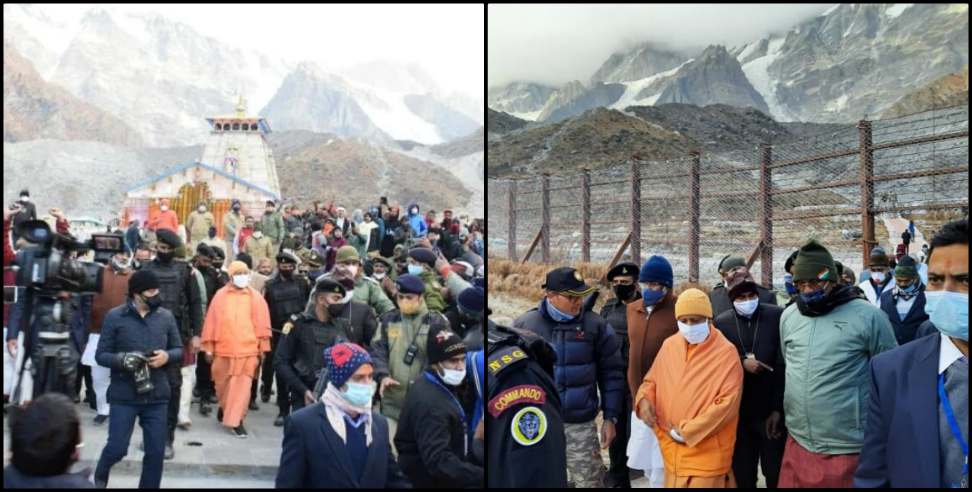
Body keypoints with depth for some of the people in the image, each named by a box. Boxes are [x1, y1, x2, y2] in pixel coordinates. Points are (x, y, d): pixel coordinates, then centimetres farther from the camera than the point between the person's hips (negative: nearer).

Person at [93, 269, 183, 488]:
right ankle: (100, 475, 35)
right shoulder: (115, 316, -5)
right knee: (117, 448, 2)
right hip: (124, 395, -2)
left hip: (156, 396, 3)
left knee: (156, 452, 6)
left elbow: (179, 350, 10)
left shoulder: (166, 316, 2)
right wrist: (122, 359, -21)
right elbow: (101, 355, -2)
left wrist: (167, 356, -13)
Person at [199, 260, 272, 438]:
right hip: (224, 349, 1)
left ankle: (235, 420, 3)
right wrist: (209, 348, 4)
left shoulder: (256, 297, 4)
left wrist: (263, 348, 4)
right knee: (222, 384, 14)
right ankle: (224, 407, 41)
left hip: (248, 349, -1)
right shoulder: (220, 295, 4)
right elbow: (212, 322, 5)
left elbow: (262, 323, 5)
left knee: (242, 386, -4)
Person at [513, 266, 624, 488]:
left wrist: (610, 417, 0)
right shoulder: (525, 325, -2)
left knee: (589, 481, 3)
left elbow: (611, 374, 2)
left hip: (580, 425, -1)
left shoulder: (596, 325, -3)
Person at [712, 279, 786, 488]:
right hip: (738, 412, 2)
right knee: (742, 474, 11)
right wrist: (741, 363, -15)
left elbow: (784, 364, -6)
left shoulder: (778, 316, -4)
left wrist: (778, 408, -8)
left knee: (777, 473, 8)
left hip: (772, 409, -2)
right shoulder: (721, 322, 2)